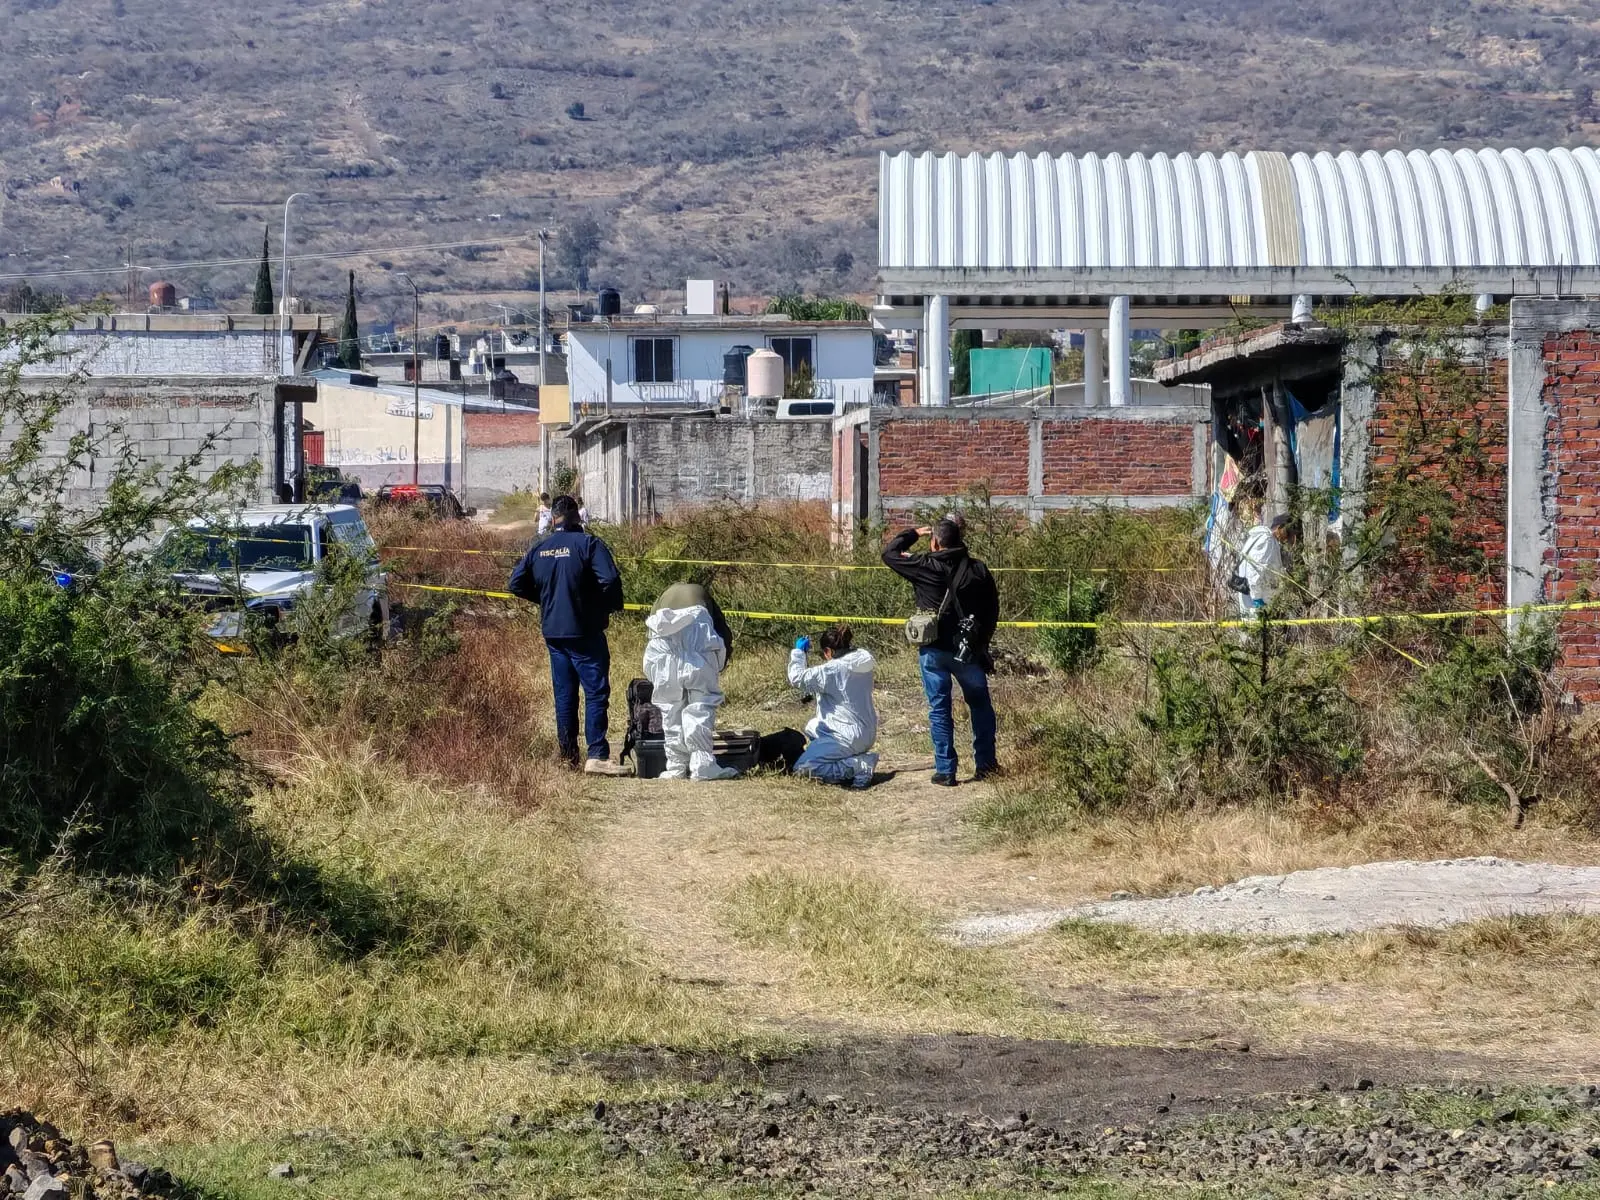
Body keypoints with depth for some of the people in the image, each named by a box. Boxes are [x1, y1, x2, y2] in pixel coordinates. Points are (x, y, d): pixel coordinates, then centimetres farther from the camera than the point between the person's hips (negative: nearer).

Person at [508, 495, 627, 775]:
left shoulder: (538, 548, 5)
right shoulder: (588, 544, -11)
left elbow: (517, 583, 7)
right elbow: (610, 579, -23)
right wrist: (612, 605, -5)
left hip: (553, 632, 5)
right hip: (585, 632, -5)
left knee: (564, 694, 13)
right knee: (596, 692, -5)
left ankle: (567, 755, 17)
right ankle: (597, 755, -13)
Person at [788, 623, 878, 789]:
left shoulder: (833, 670, -20)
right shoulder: (862, 664, 4)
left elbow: (797, 678, -21)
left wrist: (798, 651, -6)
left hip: (849, 738, -9)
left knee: (802, 769, -6)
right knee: (813, 727, 30)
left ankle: (859, 766, -14)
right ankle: (855, 758, 13)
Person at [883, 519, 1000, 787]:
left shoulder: (926, 567, -10)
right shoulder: (978, 570, -1)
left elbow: (889, 553, 2)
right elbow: (992, 609, 5)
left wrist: (913, 533, 16)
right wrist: (982, 642, 16)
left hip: (934, 650, -2)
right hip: (968, 650, 2)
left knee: (939, 709, 4)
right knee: (980, 705, 17)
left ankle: (945, 770, 2)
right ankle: (985, 764, 19)